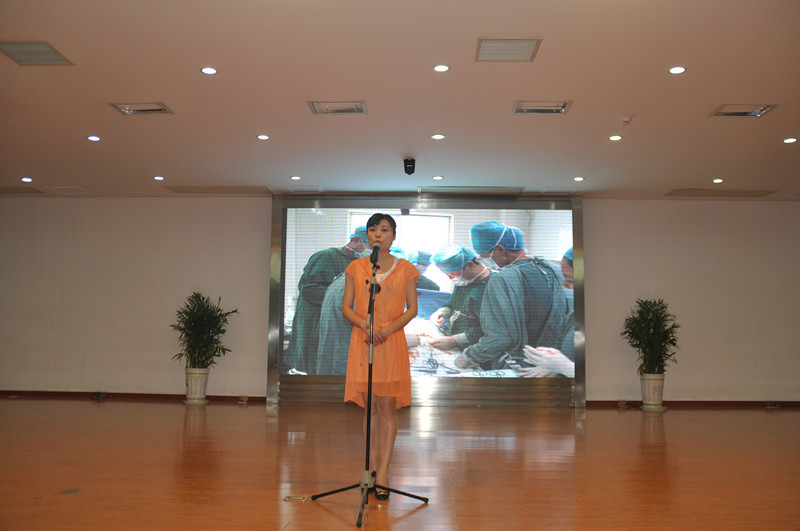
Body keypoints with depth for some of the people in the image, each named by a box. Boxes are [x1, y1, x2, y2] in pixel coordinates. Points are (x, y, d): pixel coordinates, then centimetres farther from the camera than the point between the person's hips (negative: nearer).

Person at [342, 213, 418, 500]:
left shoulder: (405, 269, 4)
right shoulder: (355, 268, 7)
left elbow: (412, 309, 4)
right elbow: (346, 307, 5)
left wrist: (389, 328, -12)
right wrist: (365, 325, -13)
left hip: (392, 342, -1)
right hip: (362, 341, 1)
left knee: (387, 407, -2)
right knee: (370, 406, 5)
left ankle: (383, 473, 3)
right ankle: (373, 468, 16)